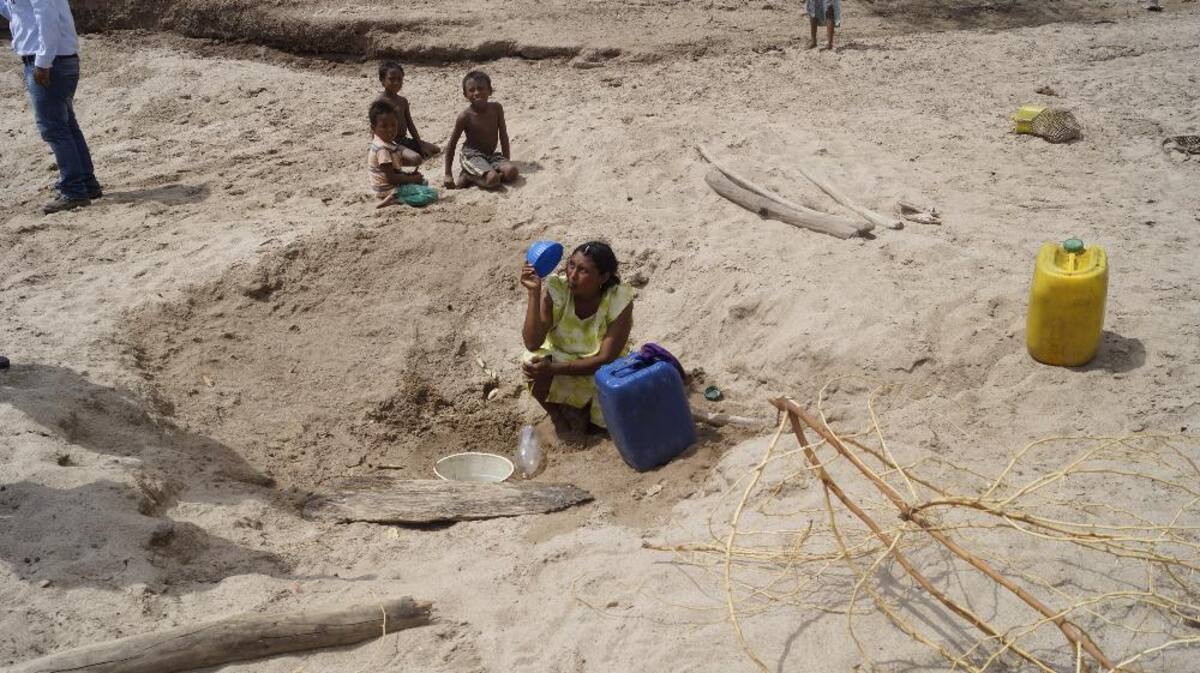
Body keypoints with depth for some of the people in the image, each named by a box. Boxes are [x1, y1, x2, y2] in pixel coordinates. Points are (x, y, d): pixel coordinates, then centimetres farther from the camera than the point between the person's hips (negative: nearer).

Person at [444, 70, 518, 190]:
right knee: (493, 180, -31)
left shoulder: (496, 108, -4)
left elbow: (503, 135, 6)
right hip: (472, 156, -6)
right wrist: (448, 174, -9)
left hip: (492, 155, 6)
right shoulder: (465, 117, -14)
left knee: (511, 172, -23)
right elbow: (451, 145, -7)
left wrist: (506, 161, 3)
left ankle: (473, 175, -9)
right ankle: (468, 176, -4)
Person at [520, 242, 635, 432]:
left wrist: (554, 369, -35)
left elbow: (605, 359, -25)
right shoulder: (556, 288, -23)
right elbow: (532, 343, -28)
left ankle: (591, 403, 13)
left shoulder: (619, 300, -25)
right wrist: (534, 293, -37)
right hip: (559, 357, 1)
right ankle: (554, 411, 1)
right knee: (534, 365, -31)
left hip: (599, 370, 0)